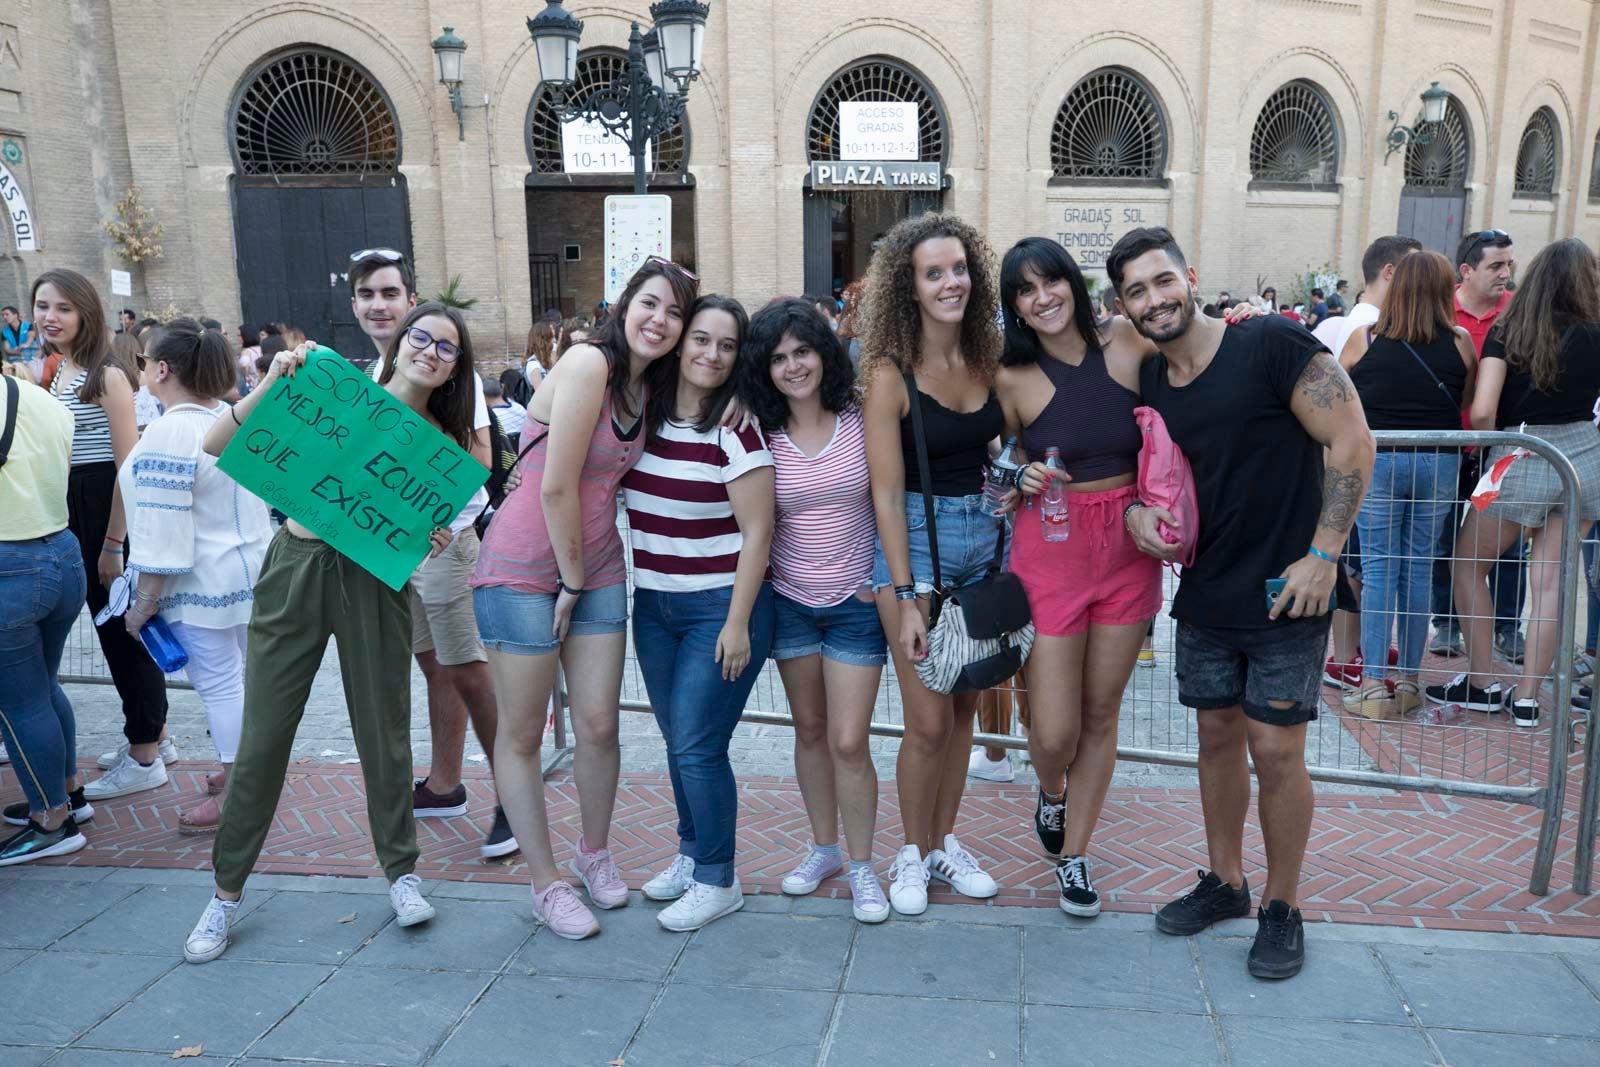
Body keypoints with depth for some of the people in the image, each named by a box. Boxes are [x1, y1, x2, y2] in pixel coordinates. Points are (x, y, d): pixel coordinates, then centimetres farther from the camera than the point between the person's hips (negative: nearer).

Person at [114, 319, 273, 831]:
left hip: (204, 582, -9)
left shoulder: (168, 432, -21)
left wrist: (142, 602, -14)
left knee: (218, 682, 0)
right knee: (243, 673, 17)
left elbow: (162, 530, -22)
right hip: (250, 568, 9)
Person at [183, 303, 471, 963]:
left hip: (374, 582, 1)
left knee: (384, 732, 7)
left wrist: (430, 542, -14)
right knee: (263, 736, 4)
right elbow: (217, 446, -5)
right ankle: (227, 890, 21)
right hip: (296, 568, -1)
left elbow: (422, 532, 7)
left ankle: (401, 871, 27)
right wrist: (271, 387, -17)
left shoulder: (440, 443, 6)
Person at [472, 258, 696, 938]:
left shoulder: (645, 389, 8)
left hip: (596, 568, 7)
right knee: (522, 733, 6)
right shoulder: (588, 363, -17)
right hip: (524, 568, -7)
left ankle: (594, 852, 29)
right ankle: (545, 883, 19)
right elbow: (556, 486, -18)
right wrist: (572, 581, -9)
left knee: (598, 725, 7)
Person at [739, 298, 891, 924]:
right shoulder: (760, 436, -5)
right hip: (790, 601, 2)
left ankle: (862, 866, 16)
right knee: (810, 731, 14)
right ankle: (824, 848, 32)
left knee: (849, 742, -3)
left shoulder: (862, 421, -7)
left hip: (857, 603, -2)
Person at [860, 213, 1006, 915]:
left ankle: (944, 843, 30)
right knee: (928, 720, -1)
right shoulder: (891, 372, -12)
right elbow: (886, 493, -13)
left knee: (964, 707, 13)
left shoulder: (988, 358, 2)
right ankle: (913, 853, 20)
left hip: (982, 535, 5)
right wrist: (905, 598, -16)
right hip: (915, 539, -5)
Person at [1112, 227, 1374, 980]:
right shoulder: (1146, 386, 4)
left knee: (1275, 748, 0)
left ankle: (1282, 909, 20)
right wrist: (1137, 513, -6)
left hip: (1285, 592, -5)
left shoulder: (1271, 347, -15)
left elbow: (1352, 443, -14)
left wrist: (1323, 555, -16)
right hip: (1205, 593, 6)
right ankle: (1224, 882, 33)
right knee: (1217, 734, 14)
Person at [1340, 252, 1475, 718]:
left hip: (1377, 459, -1)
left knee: (1379, 568, 2)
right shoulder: (1460, 343, -1)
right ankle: (1409, 679, 17)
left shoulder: (1365, 339, -5)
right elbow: (1464, 402, 8)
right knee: (1419, 566, 10)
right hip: (1440, 463, 2)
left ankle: (1374, 682, 1)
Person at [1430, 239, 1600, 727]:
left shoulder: (1507, 333, -5)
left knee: (1468, 566, 13)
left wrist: (1491, 449, 4)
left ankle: (1481, 684, 14)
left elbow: (1481, 412, -14)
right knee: (1550, 579, 9)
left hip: (1520, 462, -3)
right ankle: (1526, 697, 13)